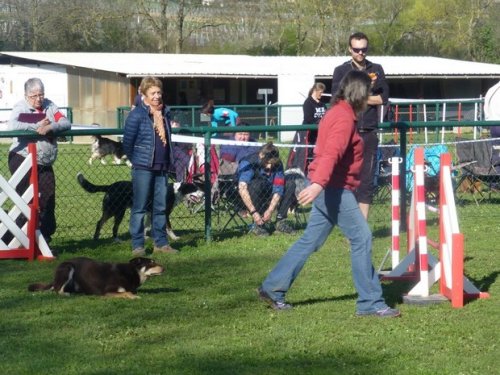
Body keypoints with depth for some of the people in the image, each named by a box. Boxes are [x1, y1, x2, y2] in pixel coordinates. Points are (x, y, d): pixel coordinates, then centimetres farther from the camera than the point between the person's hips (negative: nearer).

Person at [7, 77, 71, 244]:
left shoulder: (49, 106, 8)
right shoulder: (20, 108, -3)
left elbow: (66, 123, -2)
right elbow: (12, 126, -22)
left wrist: (50, 127, -20)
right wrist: (37, 127, -20)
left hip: (44, 163, 4)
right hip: (22, 159, -4)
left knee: (48, 198, 3)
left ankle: (46, 234, 13)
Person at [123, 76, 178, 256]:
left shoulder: (165, 113, 11)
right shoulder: (137, 115, -10)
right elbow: (127, 142, -8)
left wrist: (168, 160, 15)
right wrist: (136, 161, 0)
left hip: (162, 168, 6)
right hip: (143, 168, -6)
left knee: (161, 207, 10)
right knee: (140, 207, -1)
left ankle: (160, 243, 17)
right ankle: (137, 245, 3)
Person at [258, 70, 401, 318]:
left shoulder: (337, 113, 17)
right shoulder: (344, 118, -15)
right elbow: (331, 154, -29)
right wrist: (318, 183, -41)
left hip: (328, 188, 10)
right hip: (334, 188, -10)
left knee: (310, 240, 13)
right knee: (361, 238, -7)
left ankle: (272, 289, 17)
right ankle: (370, 303, -3)